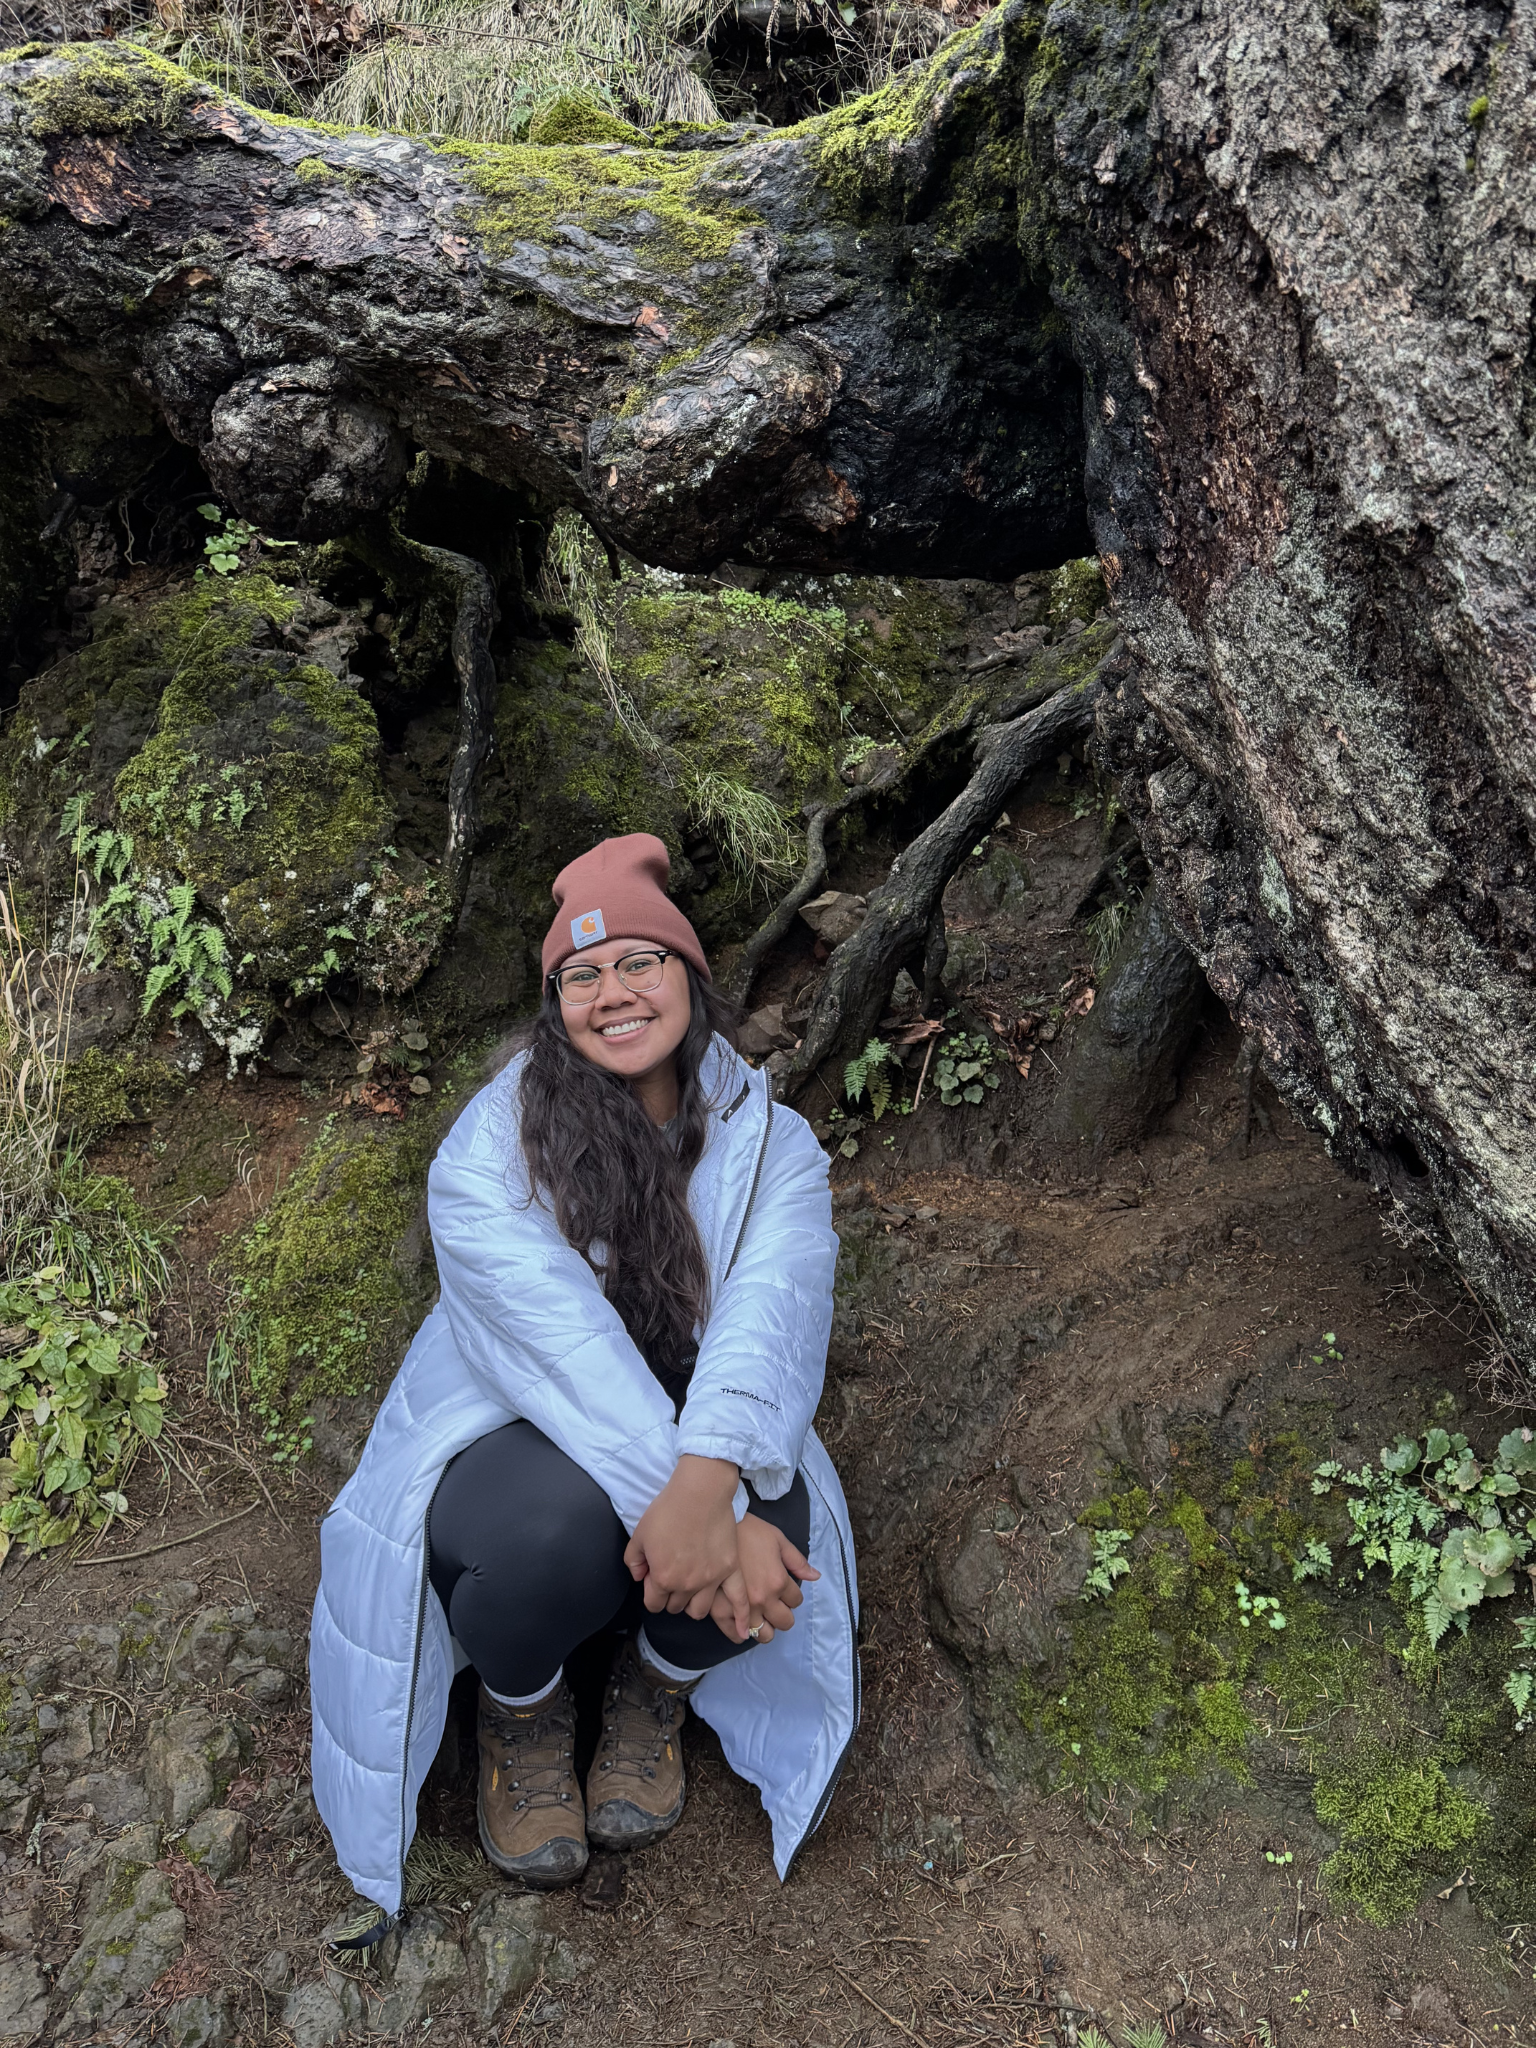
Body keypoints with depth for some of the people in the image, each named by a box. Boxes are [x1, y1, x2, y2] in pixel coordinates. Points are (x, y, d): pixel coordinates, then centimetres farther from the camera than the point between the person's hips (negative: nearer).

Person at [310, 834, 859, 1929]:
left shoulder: (771, 1144, -7)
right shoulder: (490, 1148, -13)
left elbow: (767, 1318, -26)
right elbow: (562, 1342, -28)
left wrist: (705, 1486, -46)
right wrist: (693, 1514, -40)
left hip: (706, 1451, 2)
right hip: (511, 1448, -1)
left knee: (773, 1518, -32)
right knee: (555, 1523, -36)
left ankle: (658, 1685, 5)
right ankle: (520, 1704, 3)